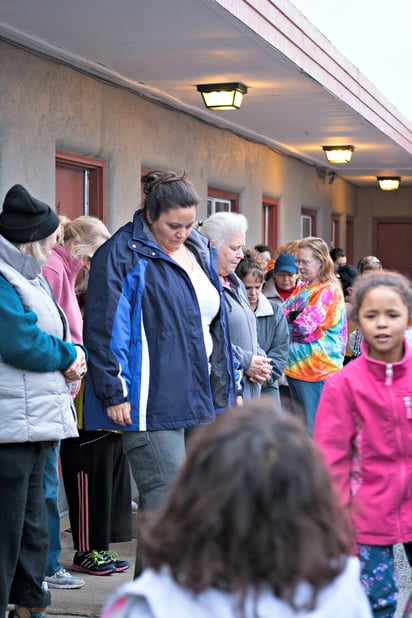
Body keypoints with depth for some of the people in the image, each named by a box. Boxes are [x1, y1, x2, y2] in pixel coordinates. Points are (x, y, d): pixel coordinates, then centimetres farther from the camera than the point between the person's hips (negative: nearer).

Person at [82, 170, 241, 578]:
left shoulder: (201, 253, 16)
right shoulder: (122, 255, -6)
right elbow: (103, 329, -10)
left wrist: (231, 387, 21)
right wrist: (114, 393, -14)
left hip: (202, 402, 7)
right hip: (152, 405, -7)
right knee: (166, 503, -9)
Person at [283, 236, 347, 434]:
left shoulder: (329, 290, -13)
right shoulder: (302, 287, 13)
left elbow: (302, 327, -17)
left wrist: (287, 316, -1)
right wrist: (293, 316, -6)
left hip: (317, 372, -9)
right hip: (296, 367, 9)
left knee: (315, 432, -4)